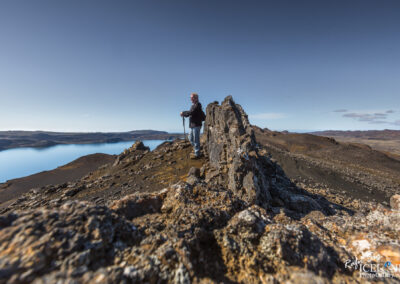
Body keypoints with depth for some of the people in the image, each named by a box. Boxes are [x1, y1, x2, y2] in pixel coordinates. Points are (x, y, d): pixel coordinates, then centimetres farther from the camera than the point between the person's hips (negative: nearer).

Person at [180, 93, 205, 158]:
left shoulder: (197, 105, -9)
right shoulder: (193, 105, 20)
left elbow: (191, 112, -22)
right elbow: (190, 113, 19)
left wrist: (183, 113, -10)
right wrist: (184, 114, 1)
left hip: (196, 125, -10)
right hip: (193, 125, 10)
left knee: (196, 139, -6)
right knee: (191, 138, 15)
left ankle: (197, 154, 3)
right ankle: (197, 151, 27)